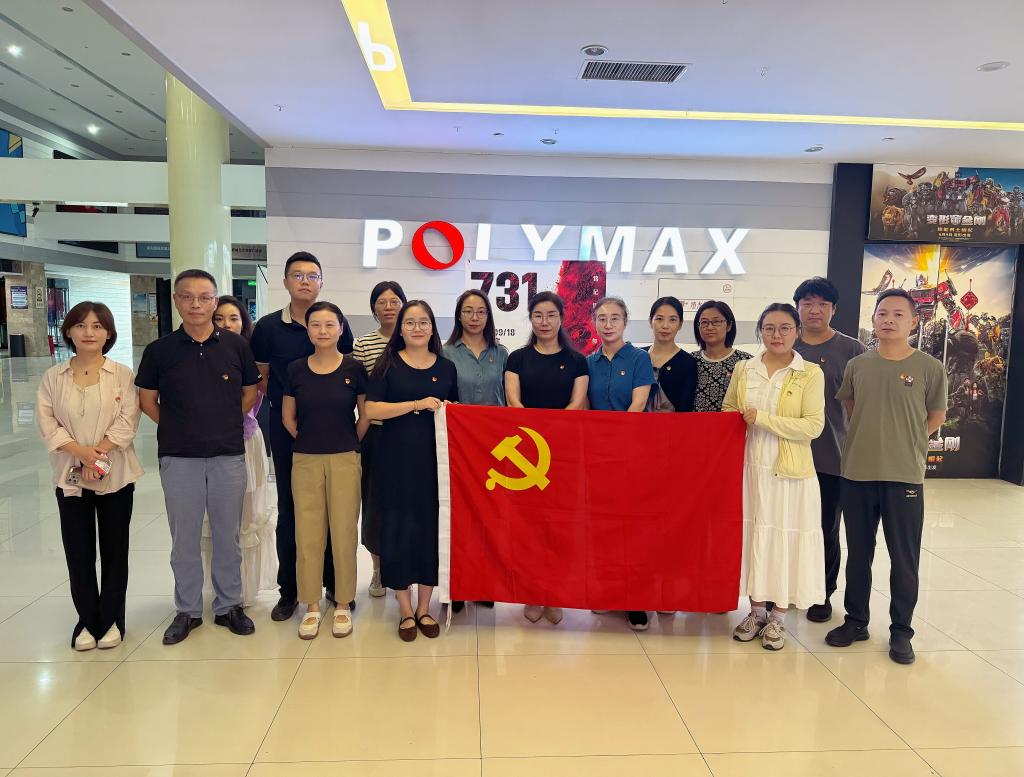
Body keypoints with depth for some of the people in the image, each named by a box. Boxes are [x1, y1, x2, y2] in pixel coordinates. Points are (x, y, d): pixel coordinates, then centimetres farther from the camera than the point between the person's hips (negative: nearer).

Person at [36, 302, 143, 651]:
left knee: (114, 550, 7)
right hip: (70, 475, 2)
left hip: (115, 475, -1)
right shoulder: (53, 377, 4)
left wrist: (99, 453, -19)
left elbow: (127, 422, -8)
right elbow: (47, 423, -3)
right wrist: (82, 453, -17)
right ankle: (87, 620, 21)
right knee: (78, 552, 7)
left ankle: (111, 619, 20)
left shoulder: (122, 374, -1)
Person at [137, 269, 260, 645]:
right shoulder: (159, 350, -1)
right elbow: (147, 399, 9)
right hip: (178, 456, 0)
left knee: (228, 535, 10)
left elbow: (250, 392, 9)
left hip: (229, 455, 0)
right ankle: (187, 610, 25)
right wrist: (176, 428, 3)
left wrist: (226, 425, 5)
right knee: (184, 537, 9)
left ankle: (228, 605, 25)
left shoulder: (235, 345, -1)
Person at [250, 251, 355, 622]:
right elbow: (261, 379, 9)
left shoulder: (337, 323, 1)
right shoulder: (267, 327, 0)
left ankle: (334, 582, 23)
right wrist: (282, 405, 1)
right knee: (289, 508, 8)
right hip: (286, 429, 0)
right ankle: (289, 589, 20)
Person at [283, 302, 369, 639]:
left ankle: (343, 605, 18)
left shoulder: (354, 368, -2)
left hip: (344, 460, -1)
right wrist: (309, 440, 10)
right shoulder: (296, 369, 2)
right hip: (305, 461, 2)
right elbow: (288, 417, 12)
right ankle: (312, 606, 19)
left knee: (344, 533, 4)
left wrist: (348, 443, 8)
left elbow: (365, 415, 5)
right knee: (307, 535, 5)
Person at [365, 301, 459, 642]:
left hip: (435, 460, 2)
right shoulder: (389, 364, 2)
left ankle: (424, 608, 22)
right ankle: (405, 610, 18)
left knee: (432, 529, 6)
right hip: (396, 460, -2)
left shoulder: (446, 367, 10)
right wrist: (417, 404, -15)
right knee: (398, 530, 2)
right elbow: (371, 409, -7)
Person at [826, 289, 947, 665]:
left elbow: (936, 416, 7)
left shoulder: (930, 368, -4)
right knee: (858, 553, 13)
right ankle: (856, 620, 28)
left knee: (904, 558, 7)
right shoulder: (857, 365, 3)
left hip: (905, 477, -2)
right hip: (856, 474, 2)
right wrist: (871, 441, 9)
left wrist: (905, 443, 3)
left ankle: (901, 631, 22)